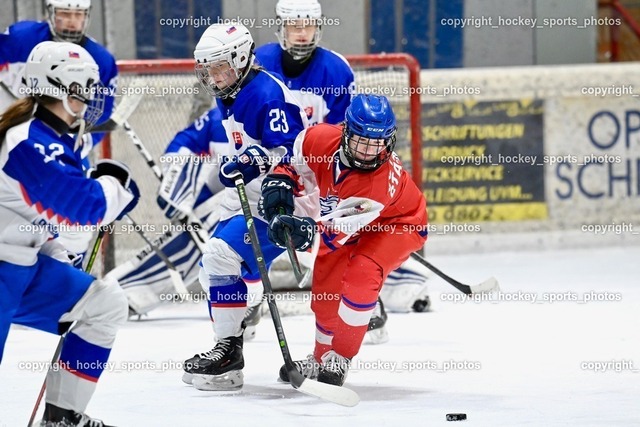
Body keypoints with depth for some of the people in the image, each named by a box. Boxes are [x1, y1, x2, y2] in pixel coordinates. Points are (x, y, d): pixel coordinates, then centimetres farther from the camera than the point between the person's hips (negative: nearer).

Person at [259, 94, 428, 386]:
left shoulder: (386, 179, -41)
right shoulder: (321, 139, -28)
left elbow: (340, 228, -43)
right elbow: (293, 161, -5)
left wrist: (308, 232, -59)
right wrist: (279, 184, -23)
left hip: (396, 224, -6)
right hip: (344, 217, 6)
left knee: (361, 274, -30)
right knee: (326, 290, 8)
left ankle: (340, 359, -16)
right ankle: (322, 358, 34)